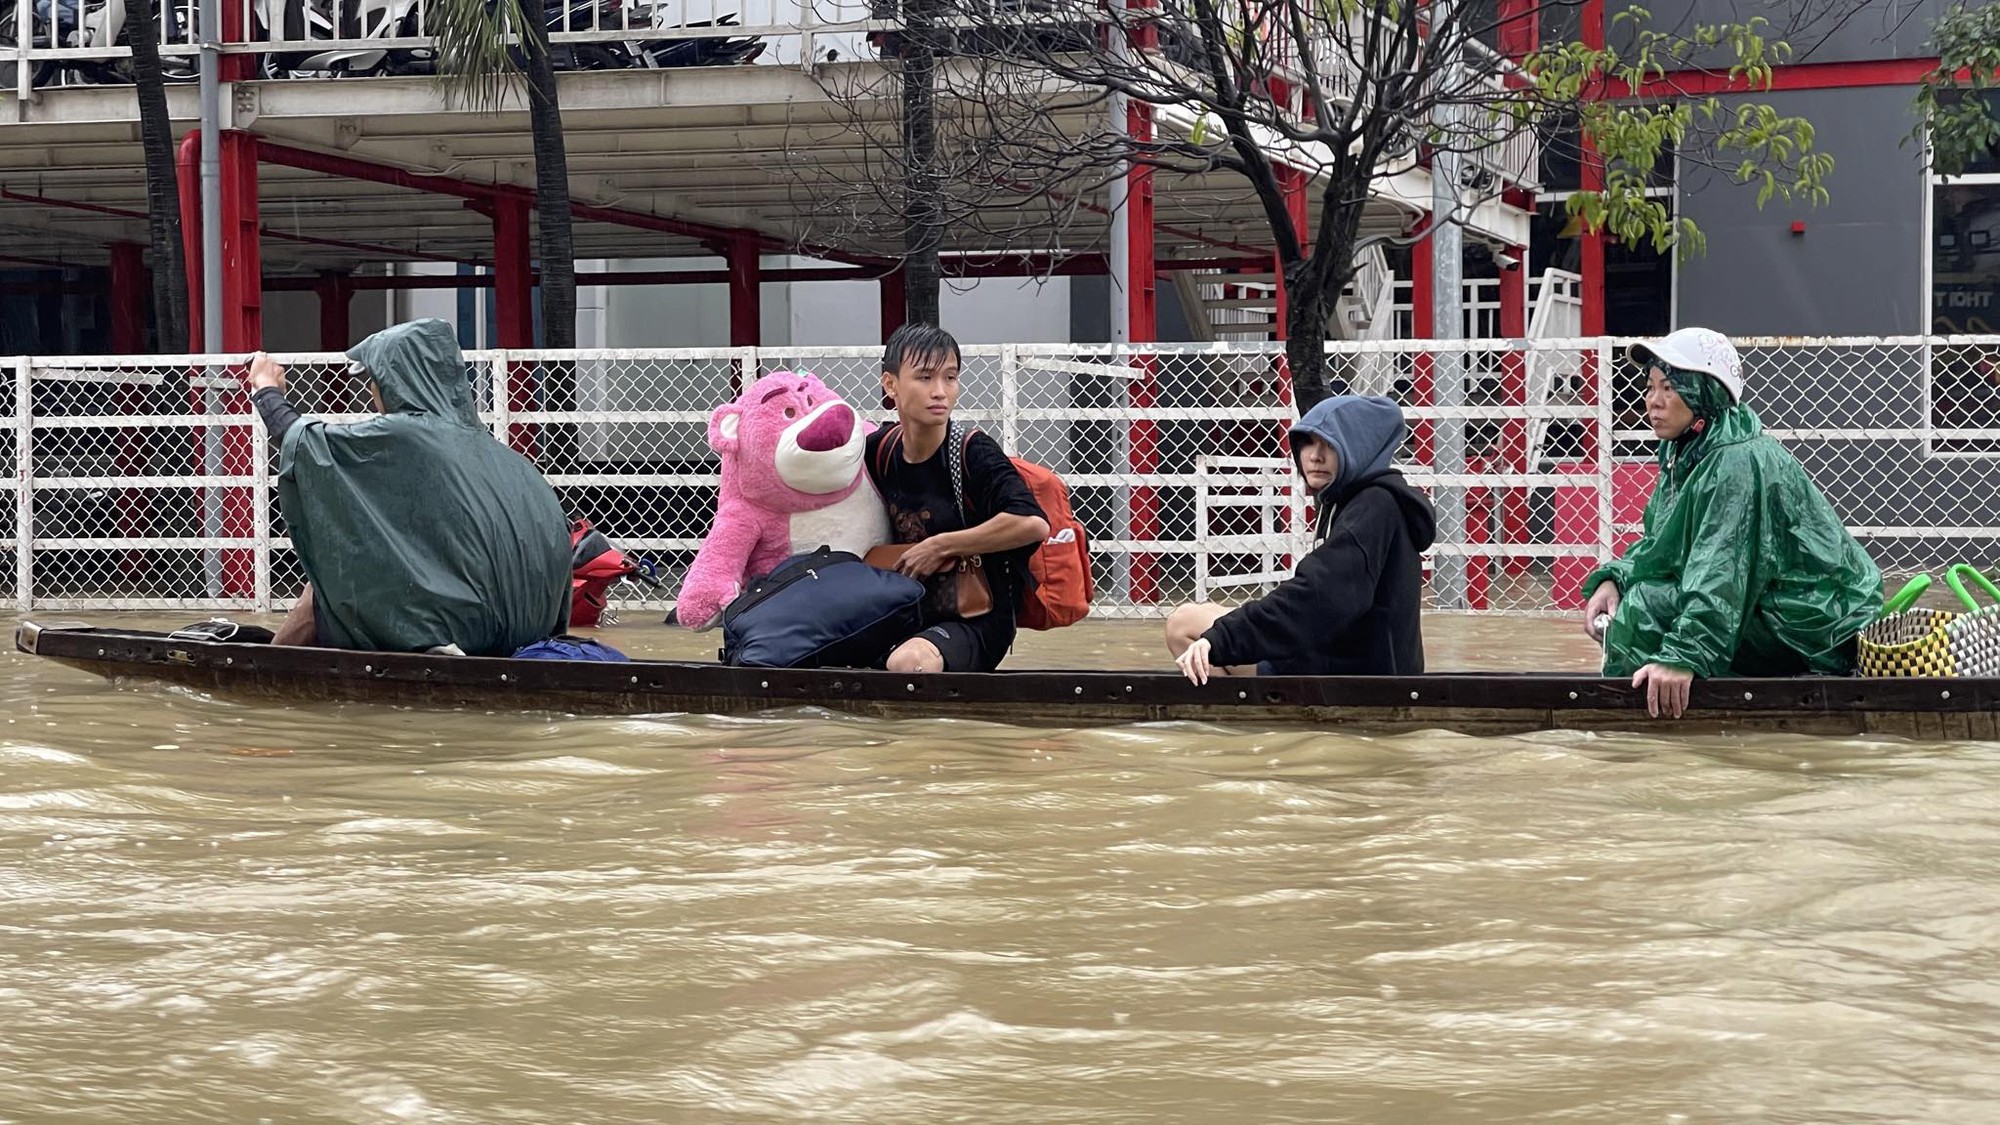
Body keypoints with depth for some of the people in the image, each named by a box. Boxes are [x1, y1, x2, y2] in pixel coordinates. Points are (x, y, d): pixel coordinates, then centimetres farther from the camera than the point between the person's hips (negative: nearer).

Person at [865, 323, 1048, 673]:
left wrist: (940, 546, -20)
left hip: (975, 622, -6)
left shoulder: (972, 453, -12)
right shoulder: (878, 451, 4)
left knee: (908, 662, -36)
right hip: (907, 621, 6)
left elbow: (1033, 524, -29)